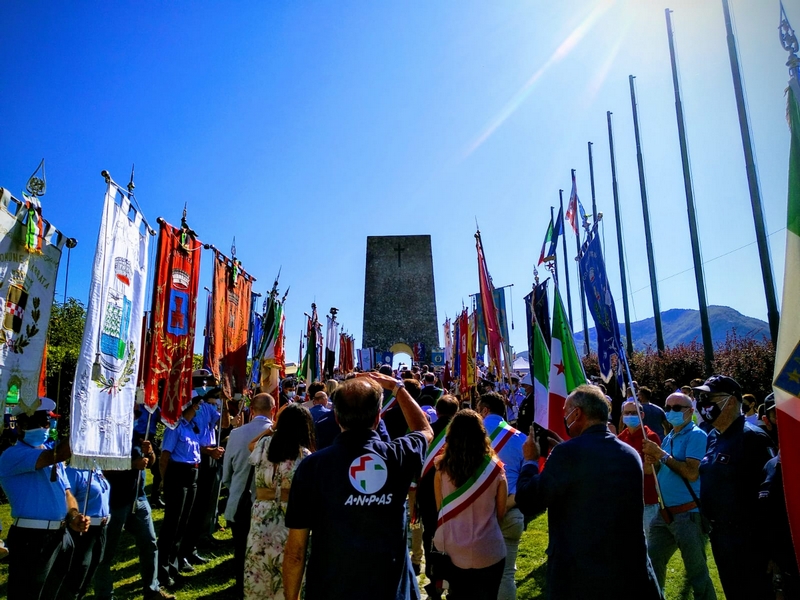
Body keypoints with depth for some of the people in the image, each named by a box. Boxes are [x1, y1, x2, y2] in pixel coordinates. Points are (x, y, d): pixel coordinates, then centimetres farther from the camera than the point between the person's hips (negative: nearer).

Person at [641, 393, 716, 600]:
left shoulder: (696, 435, -12)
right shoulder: (668, 437, 13)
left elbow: (692, 473, -23)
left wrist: (662, 455, -21)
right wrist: (654, 462, -4)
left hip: (689, 514, -8)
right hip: (664, 513, 8)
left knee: (697, 573, 3)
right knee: (651, 564, 17)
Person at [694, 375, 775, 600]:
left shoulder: (752, 437, -20)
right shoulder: (713, 437, 6)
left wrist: (770, 547, -21)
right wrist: (709, 522, 16)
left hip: (745, 537, -8)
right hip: (718, 532, 8)